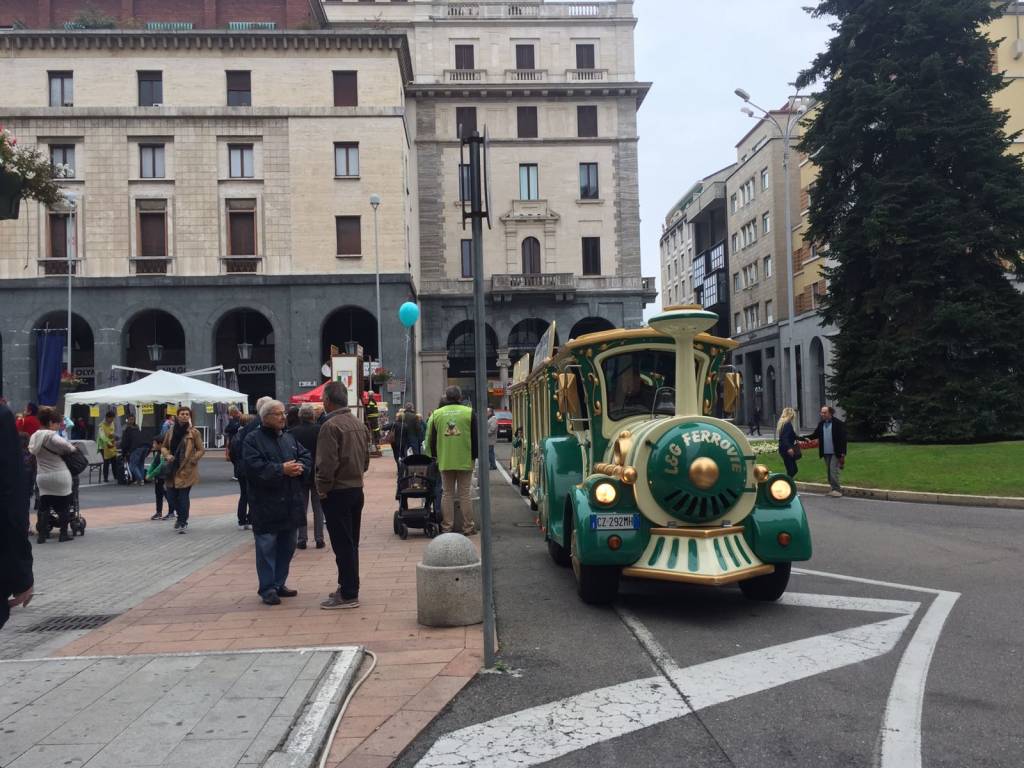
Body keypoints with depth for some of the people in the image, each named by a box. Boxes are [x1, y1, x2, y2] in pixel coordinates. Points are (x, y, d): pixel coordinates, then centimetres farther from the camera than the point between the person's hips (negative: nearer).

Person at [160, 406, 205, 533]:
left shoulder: (194, 432, -3)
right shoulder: (171, 432, 9)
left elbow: (201, 450, 0)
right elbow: (163, 447, 18)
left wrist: (192, 460, -13)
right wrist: (167, 455, -1)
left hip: (186, 470, -4)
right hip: (172, 469, 4)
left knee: (183, 497, -6)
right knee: (171, 496, 7)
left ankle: (183, 522, 7)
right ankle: (181, 517, 32)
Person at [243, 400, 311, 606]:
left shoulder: (290, 438, 14)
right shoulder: (253, 439, -6)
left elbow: (306, 458, 9)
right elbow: (255, 467, -19)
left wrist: (299, 467, -12)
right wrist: (282, 470, -20)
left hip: (290, 504, 6)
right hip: (266, 506, -6)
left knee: (287, 547, 13)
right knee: (267, 547, -1)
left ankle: (280, 584, 25)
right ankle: (268, 589, 8)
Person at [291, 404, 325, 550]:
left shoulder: (293, 432, -8)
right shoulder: (319, 430, -10)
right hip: (317, 474, 0)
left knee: (301, 507, 9)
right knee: (318, 507, 8)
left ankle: (302, 539, 9)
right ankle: (319, 539, 9)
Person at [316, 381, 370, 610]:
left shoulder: (330, 426, -17)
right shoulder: (359, 424, 9)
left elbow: (327, 464, -21)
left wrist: (322, 489, -9)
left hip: (337, 493, -8)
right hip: (357, 488, 8)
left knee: (342, 544, -3)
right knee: (351, 543, 16)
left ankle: (348, 595, 1)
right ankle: (349, 587, 25)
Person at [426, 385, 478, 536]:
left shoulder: (436, 414, 5)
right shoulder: (469, 412, -3)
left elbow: (431, 439, 8)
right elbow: (475, 437, -2)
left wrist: (435, 456, 18)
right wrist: (474, 456, 7)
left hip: (445, 461, 2)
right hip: (465, 461, -2)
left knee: (447, 494, 9)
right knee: (464, 494, 4)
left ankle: (447, 527, 9)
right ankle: (468, 527, 8)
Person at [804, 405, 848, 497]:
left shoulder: (839, 423, -11)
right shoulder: (821, 424, 8)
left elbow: (843, 438, -12)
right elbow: (815, 434, 9)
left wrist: (843, 454, -16)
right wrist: (807, 438, -13)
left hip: (835, 453, -7)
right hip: (826, 453, 7)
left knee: (833, 471, -12)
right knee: (829, 472, 11)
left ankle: (837, 490, -5)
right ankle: (835, 489, 21)